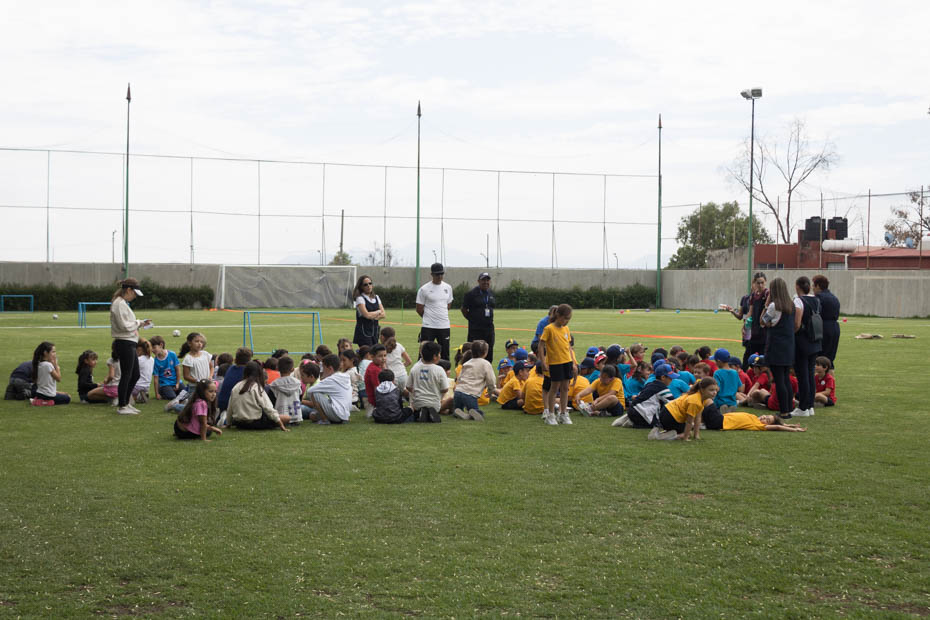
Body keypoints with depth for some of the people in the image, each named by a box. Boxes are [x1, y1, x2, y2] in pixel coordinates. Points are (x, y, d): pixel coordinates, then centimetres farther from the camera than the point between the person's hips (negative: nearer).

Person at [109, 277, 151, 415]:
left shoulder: (123, 303, 17)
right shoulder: (120, 304, -15)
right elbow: (124, 325, -20)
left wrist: (140, 323, 7)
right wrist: (138, 323, -7)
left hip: (129, 343, 10)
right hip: (124, 343, -10)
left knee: (135, 375, 15)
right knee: (126, 375, -3)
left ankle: (125, 403, 25)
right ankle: (121, 406, 6)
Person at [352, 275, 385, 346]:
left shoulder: (376, 298, 12)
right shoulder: (360, 299, -8)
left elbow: (383, 314, 6)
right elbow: (367, 315, -19)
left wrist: (373, 317, -12)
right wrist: (378, 312, -2)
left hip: (375, 331, 6)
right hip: (364, 332, -6)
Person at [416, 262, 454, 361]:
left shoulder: (448, 287, 9)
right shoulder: (424, 289, -7)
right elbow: (419, 309, -1)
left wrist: (441, 317, 12)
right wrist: (429, 318, 7)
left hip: (444, 326, 5)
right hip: (428, 327, -4)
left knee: (445, 354, 8)